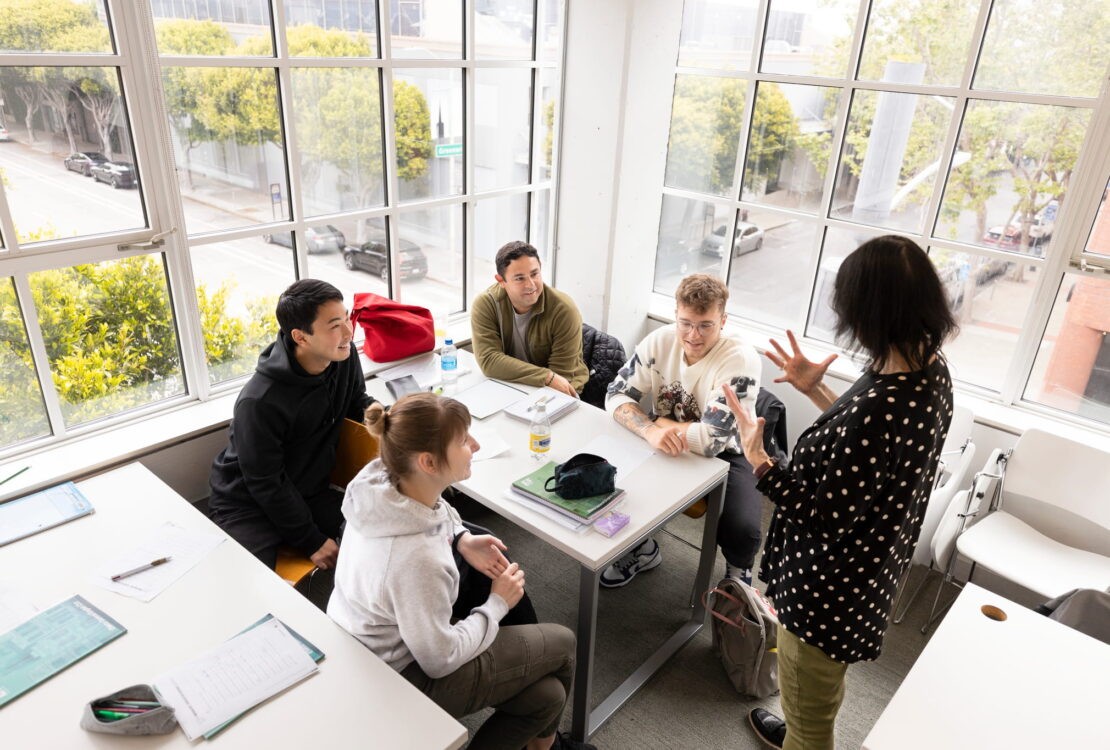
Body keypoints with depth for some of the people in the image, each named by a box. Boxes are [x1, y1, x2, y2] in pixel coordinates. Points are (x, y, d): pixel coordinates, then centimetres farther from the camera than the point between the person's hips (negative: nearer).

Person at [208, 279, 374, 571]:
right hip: (249, 504, -5)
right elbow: (265, 484, -18)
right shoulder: (259, 402, -28)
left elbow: (357, 399, 10)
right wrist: (311, 541, -14)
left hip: (309, 492, 5)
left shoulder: (344, 356, -12)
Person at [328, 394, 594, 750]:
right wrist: (498, 604, -11)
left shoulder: (381, 479, -16)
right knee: (561, 643, 9)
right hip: (399, 683, -7)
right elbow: (441, 661, -24)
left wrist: (461, 539, -4)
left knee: (545, 696, 11)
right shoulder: (417, 559, -39)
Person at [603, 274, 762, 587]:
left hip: (724, 455, -3)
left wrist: (661, 422, -15)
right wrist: (650, 430, -32)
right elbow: (616, 395, -13)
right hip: (665, 446, 4)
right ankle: (643, 549, 14)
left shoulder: (741, 361, -25)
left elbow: (712, 440, -29)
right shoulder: (660, 341, -13)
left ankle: (738, 569, 16)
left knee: (742, 529, -26)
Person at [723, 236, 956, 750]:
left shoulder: (878, 407, -38)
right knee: (823, 689, 37)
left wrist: (755, 455, -21)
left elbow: (825, 513, -28)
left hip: (831, 585, -10)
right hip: (876, 566, 10)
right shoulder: (931, 368, -8)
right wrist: (816, 391, 5)